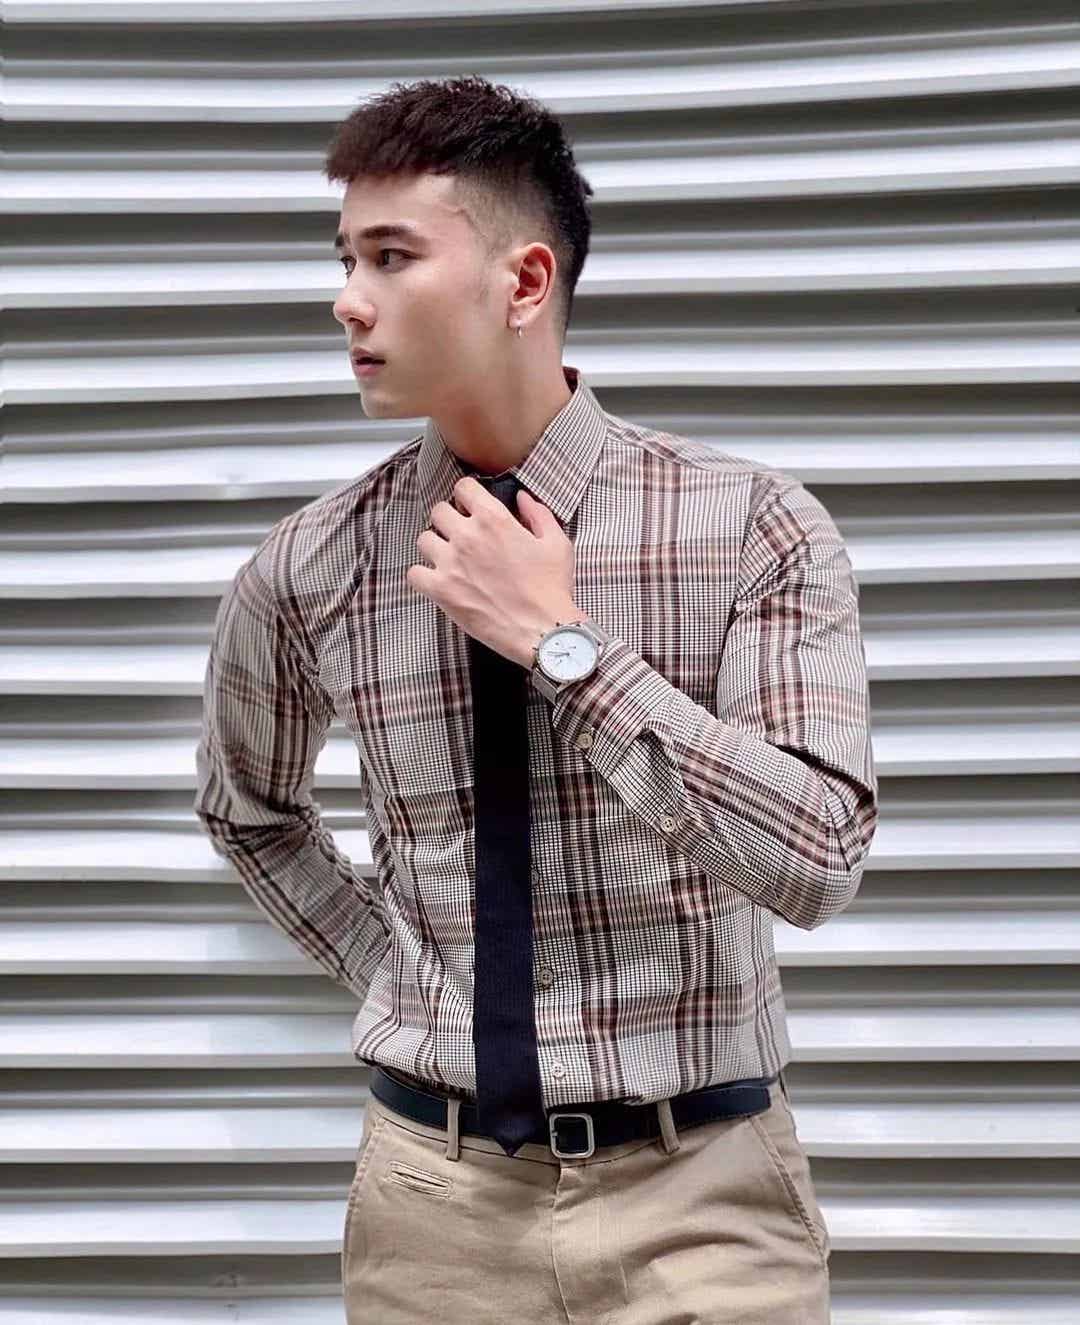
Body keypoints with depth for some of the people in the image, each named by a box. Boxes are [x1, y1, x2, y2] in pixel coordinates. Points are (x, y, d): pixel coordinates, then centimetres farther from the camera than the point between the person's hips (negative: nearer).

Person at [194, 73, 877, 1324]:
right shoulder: (307, 572, -2)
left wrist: (563, 645, -21)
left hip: (701, 1189, -2)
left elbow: (817, 862, -19)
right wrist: (391, 973, 6)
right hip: (436, 1189, 2)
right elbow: (246, 808, 17)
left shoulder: (753, 524, -10)